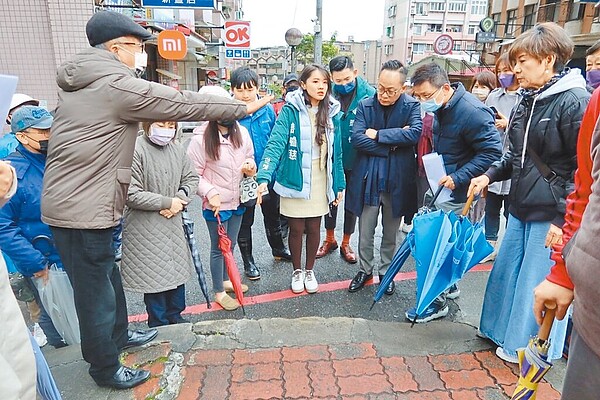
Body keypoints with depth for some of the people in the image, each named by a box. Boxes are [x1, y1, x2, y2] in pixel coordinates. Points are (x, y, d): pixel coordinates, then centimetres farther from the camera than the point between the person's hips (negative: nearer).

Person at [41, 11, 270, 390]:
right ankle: (107, 369, 26)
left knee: (109, 277, 25)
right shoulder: (118, 86, -18)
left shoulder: (82, 82, 11)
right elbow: (185, 104, -15)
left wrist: (160, 95, 14)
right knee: (97, 295, 7)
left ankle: (118, 335, 46)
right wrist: (243, 107, -7)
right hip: (83, 210, -10)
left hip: (73, 201, 10)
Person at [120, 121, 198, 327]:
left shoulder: (177, 149, 0)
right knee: (154, 276, 7)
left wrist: (179, 199, -9)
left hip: (174, 223, 6)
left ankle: (175, 317, 39)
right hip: (145, 227, -6)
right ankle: (159, 323, 28)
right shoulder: (136, 150, -19)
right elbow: (131, 195, -21)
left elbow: (191, 179, 10)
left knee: (178, 270, 17)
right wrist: (168, 202, -15)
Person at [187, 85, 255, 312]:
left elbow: (250, 157, 12)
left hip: (238, 200, 5)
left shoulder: (241, 132, -3)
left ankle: (225, 280, 44)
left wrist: (250, 166, -9)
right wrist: (210, 193, -22)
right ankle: (219, 292, 28)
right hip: (215, 204, -5)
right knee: (219, 248, 9)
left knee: (231, 245, 21)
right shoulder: (201, 138, -16)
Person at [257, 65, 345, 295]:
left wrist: (339, 184, 7)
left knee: (314, 228, 12)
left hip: (319, 181, 3)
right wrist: (264, 177, -32)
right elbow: (276, 143, -20)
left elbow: (336, 152, 7)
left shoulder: (331, 113, 2)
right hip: (294, 179, -3)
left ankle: (310, 271, 34)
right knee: (296, 228, 9)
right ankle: (297, 271, 32)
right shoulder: (290, 110, -10)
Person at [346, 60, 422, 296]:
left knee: (391, 233, 16)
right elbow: (357, 139, -14)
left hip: (397, 180, 0)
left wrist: (378, 135, -18)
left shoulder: (411, 106, -3)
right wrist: (393, 143, -16)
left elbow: (415, 133, -21)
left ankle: (386, 272, 36)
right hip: (368, 179, 1)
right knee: (365, 232, 12)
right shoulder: (365, 106, -2)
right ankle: (365, 270, 34)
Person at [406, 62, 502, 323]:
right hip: (438, 186, 9)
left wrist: (458, 178, -25)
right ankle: (449, 285, 39)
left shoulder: (472, 112, -22)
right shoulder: (441, 107, 5)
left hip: (455, 193, -9)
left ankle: (437, 302, 16)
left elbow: (492, 152, -22)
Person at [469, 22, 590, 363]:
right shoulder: (528, 101, 9)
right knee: (506, 269, 19)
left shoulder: (575, 102, -16)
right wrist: (490, 176, 4)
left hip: (552, 215, -8)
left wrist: (564, 219, -19)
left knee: (539, 283, 6)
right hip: (522, 208, 8)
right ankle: (505, 331, 41)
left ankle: (529, 349, 28)